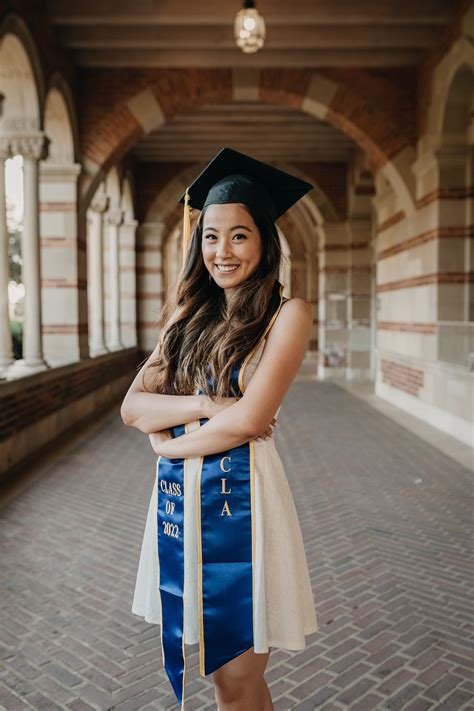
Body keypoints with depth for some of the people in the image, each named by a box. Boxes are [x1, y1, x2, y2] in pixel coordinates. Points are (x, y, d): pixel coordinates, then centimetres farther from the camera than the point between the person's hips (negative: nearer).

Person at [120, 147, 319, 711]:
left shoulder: (287, 315, -6)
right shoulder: (188, 315, 10)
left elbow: (249, 419, -17)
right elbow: (132, 406, 2)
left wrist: (171, 440, -4)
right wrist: (207, 404, -13)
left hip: (239, 500, -5)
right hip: (178, 497, 5)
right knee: (207, 665, 17)